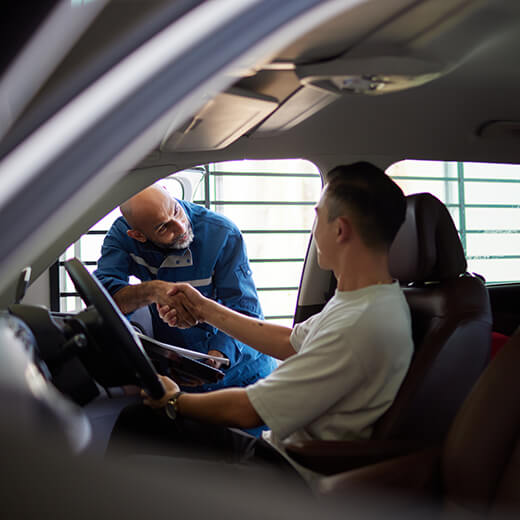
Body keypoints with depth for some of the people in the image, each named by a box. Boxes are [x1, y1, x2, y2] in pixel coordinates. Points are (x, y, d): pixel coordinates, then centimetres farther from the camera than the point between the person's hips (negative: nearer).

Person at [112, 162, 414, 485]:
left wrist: (174, 401, -4)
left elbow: (249, 411, -23)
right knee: (138, 420, 8)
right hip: (280, 446, 9)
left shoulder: (359, 327, -30)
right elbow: (291, 343, 16)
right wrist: (206, 310, 18)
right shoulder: (375, 300, 4)